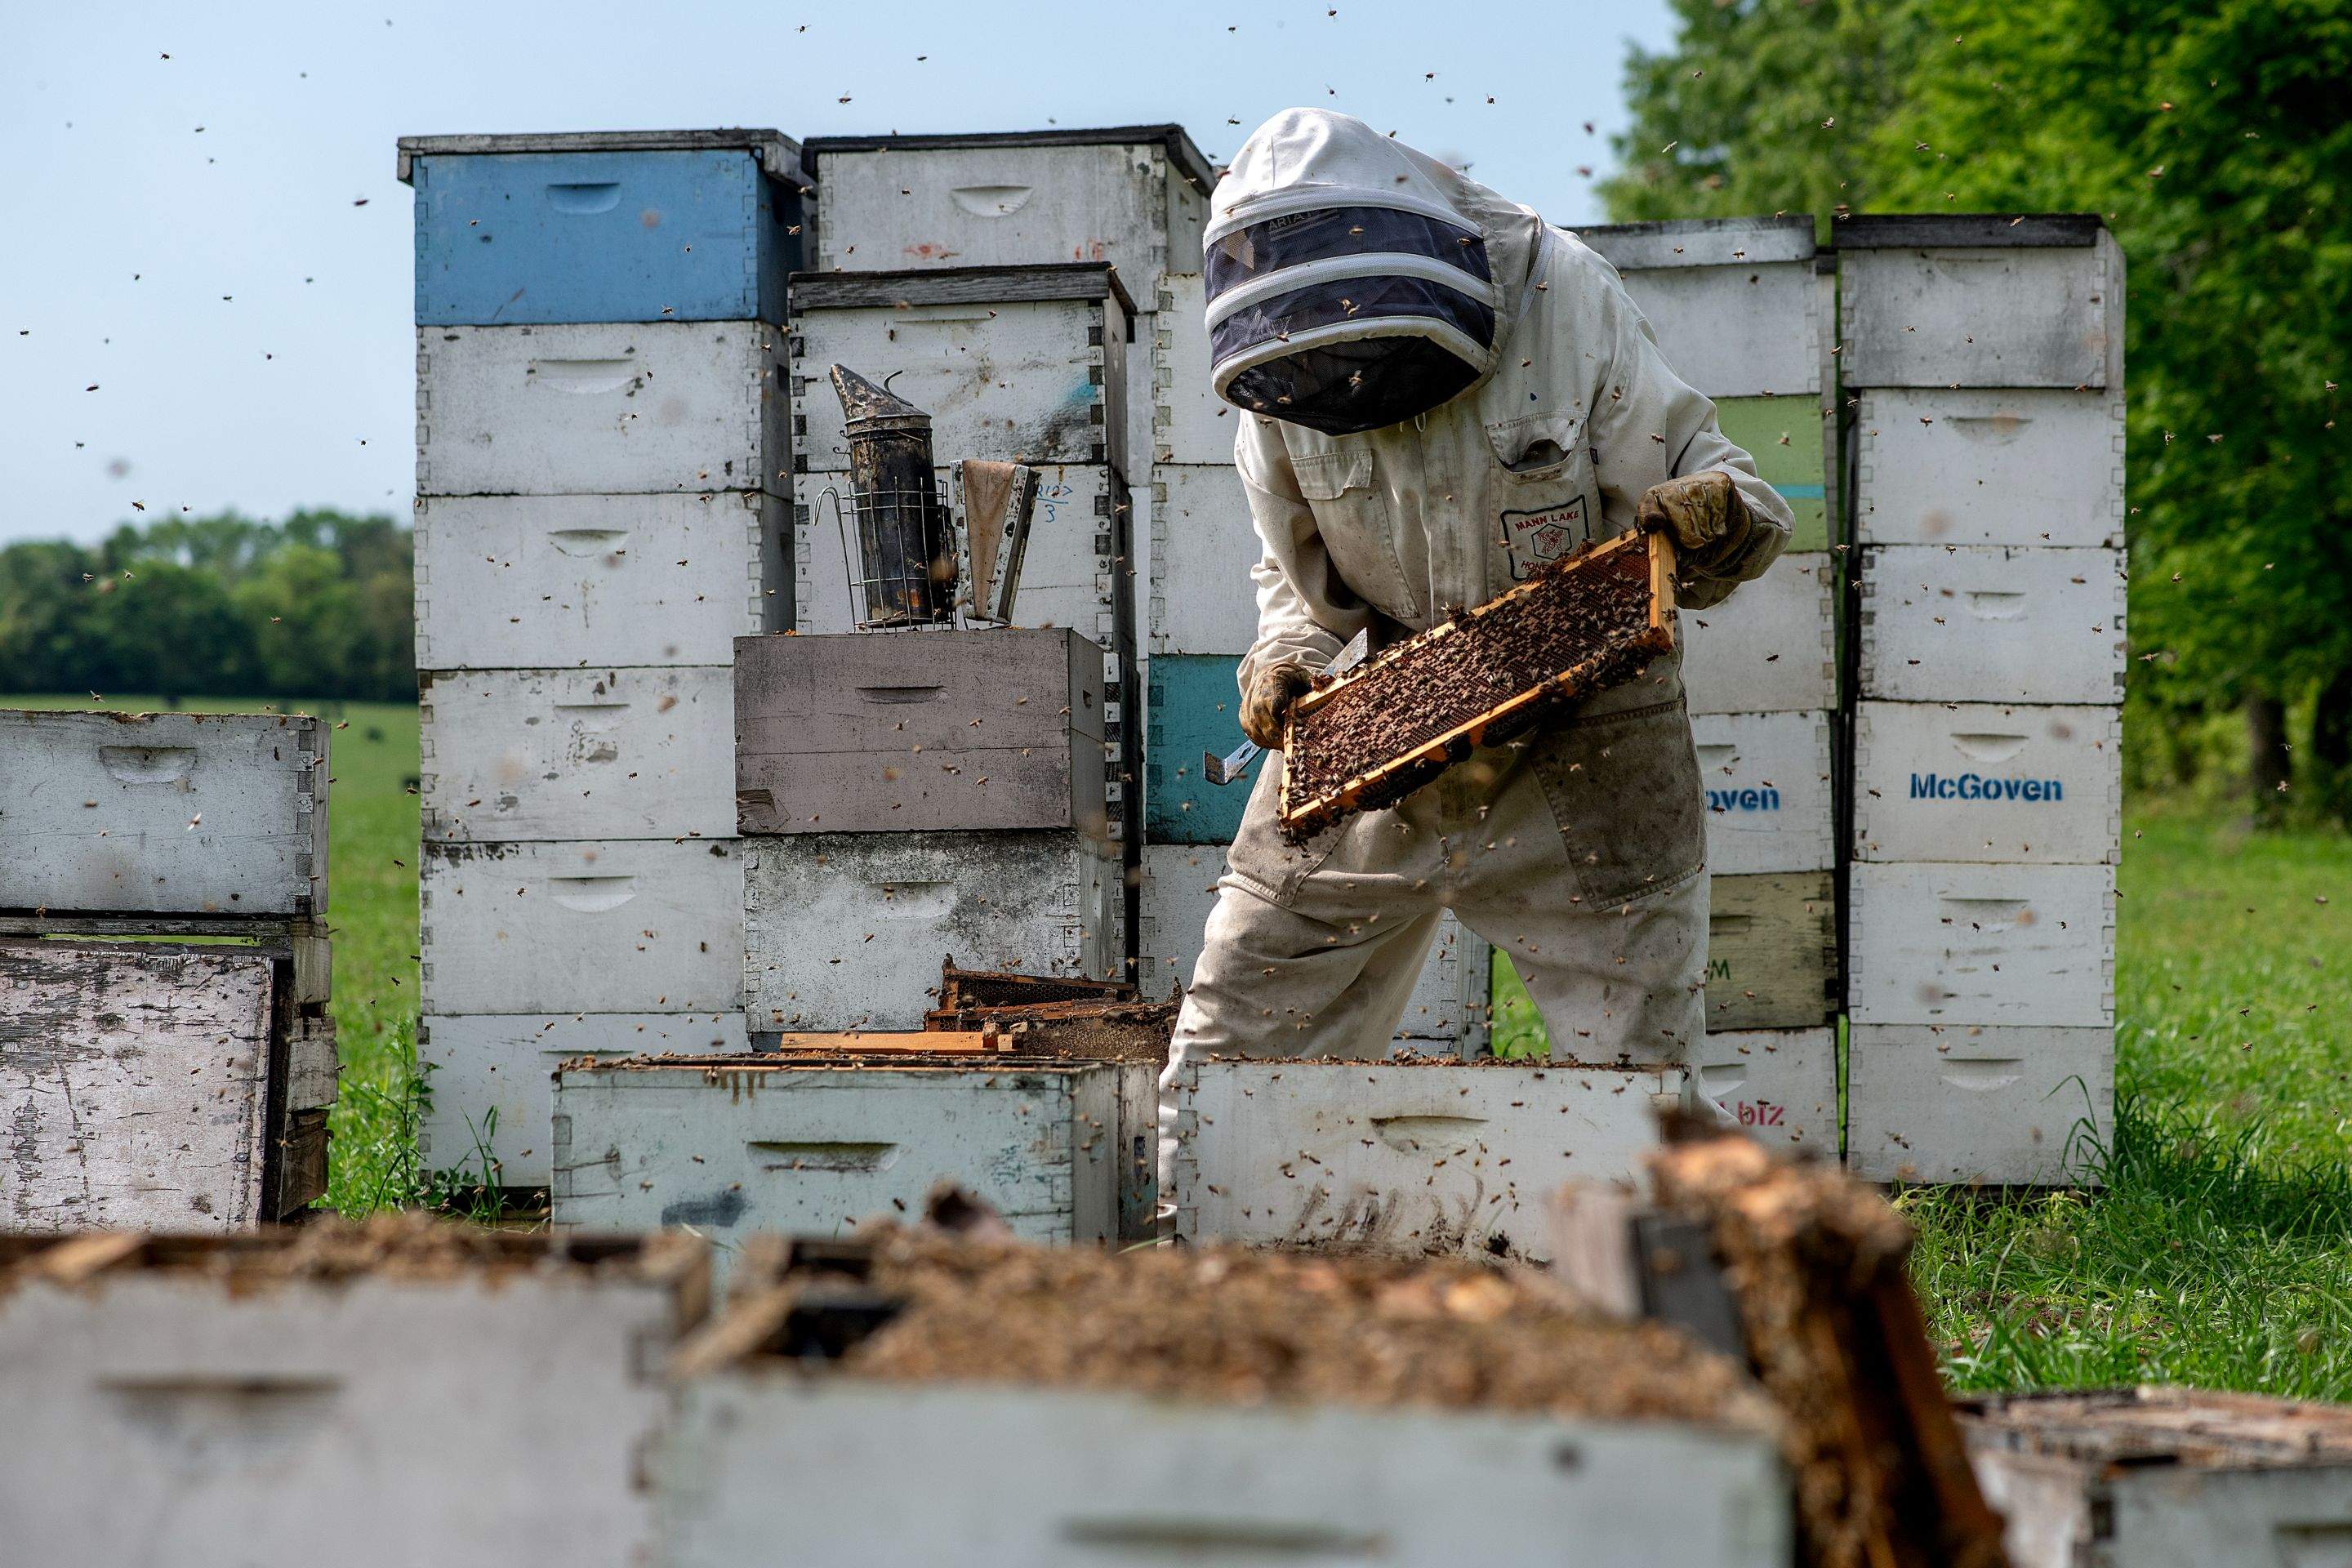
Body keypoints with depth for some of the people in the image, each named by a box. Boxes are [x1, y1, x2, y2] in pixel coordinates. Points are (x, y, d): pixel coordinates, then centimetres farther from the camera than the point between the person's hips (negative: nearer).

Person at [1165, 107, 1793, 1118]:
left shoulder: (1564, 301, -15)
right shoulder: (1281, 386, -6)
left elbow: (1706, 478, -13)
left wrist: (1719, 517, -36)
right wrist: (1286, 656, -11)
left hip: (1582, 748, -3)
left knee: (1632, 1079, 0)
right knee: (1225, 1068, 5)